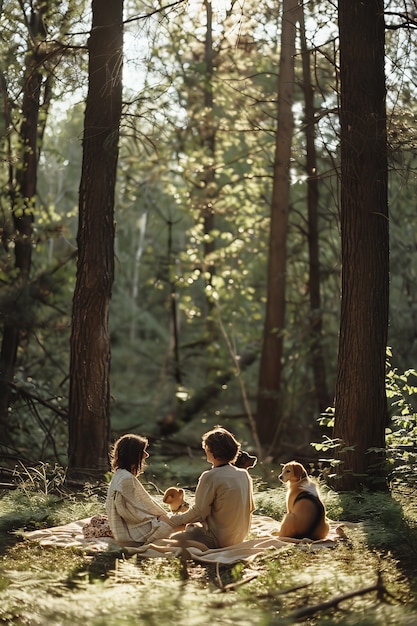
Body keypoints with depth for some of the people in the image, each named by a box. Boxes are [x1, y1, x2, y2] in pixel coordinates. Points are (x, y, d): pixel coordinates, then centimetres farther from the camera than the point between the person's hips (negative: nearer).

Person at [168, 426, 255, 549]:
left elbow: (199, 513, -17)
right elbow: (250, 508, 10)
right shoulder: (244, 475, 0)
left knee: (173, 539, 5)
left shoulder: (211, 477, -20)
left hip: (218, 539, -8)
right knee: (191, 527, 27)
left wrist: (177, 519, 1)